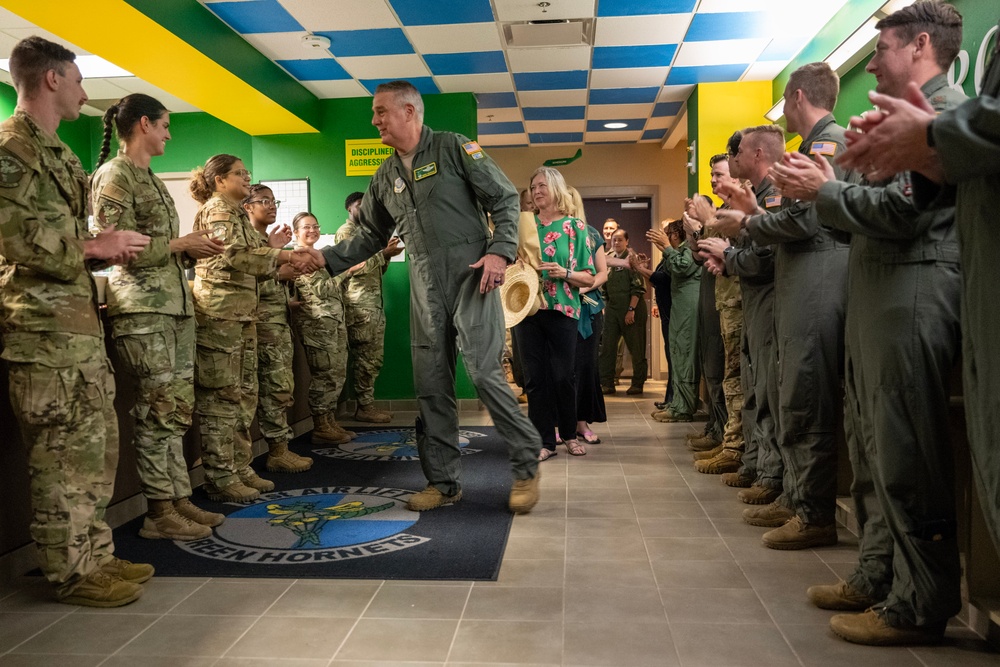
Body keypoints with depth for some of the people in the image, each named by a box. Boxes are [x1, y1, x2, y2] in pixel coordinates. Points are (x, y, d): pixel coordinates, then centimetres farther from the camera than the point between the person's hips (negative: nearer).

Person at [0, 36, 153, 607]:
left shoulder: (58, 153, 22)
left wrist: (109, 250, 9)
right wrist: (94, 246, -12)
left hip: (80, 323, 10)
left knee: (98, 444, 13)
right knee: (67, 452, -4)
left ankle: (96, 555, 23)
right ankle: (72, 572, 9)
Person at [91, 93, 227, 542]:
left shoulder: (151, 179, 20)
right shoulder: (114, 175, -6)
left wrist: (193, 250, 6)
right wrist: (182, 244, -9)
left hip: (176, 302, 9)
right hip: (142, 306, -9)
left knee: (177, 409, 8)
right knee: (157, 411, -5)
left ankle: (179, 499, 16)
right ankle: (159, 513, 4)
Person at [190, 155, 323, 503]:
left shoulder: (238, 213, 23)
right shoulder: (216, 210, -6)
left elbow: (250, 260, 16)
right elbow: (234, 255, -20)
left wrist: (281, 253, 1)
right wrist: (284, 255, -17)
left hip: (242, 313, 10)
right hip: (220, 313, -10)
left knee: (244, 393, 11)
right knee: (221, 395, -6)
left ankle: (240, 468, 19)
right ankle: (220, 478, 0)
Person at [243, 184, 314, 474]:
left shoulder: (268, 240, 21)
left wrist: (290, 273, 10)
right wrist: (278, 274, -16)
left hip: (280, 320, 10)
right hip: (264, 322, -10)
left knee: (283, 387, 10)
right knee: (276, 387, -8)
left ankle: (281, 447, 16)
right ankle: (278, 451, -2)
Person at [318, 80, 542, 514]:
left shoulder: (453, 147, -1)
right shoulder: (385, 177, 17)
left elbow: (505, 198, -2)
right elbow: (370, 237, 21)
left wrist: (501, 251, -15)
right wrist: (323, 259, 9)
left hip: (471, 275, -6)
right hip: (425, 285, 6)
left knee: (484, 371, -13)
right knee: (431, 384, 5)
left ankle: (526, 466, 5)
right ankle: (443, 482, 16)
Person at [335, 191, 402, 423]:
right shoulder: (345, 232, -4)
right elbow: (355, 267, -16)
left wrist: (386, 254, 6)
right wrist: (384, 254, -15)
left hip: (374, 301, 9)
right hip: (359, 303, -9)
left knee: (374, 356, 8)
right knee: (367, 357, -8)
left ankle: (368, 404, 13)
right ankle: (364, 407, -3)